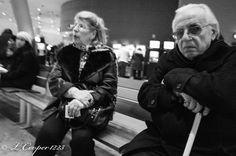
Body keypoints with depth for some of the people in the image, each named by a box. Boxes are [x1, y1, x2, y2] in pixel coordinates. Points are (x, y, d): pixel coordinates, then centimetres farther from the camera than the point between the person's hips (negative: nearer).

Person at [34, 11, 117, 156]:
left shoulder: (107, 55, -1)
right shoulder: (66, 52, 9)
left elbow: (109, 88, -8)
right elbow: (53, 81, 1)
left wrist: (86, 101, -26)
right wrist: (75, 92, -19)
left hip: (94, 109, -2)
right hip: (65, 104, 3)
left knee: (81, 138, -26)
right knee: (46, 134, -21)